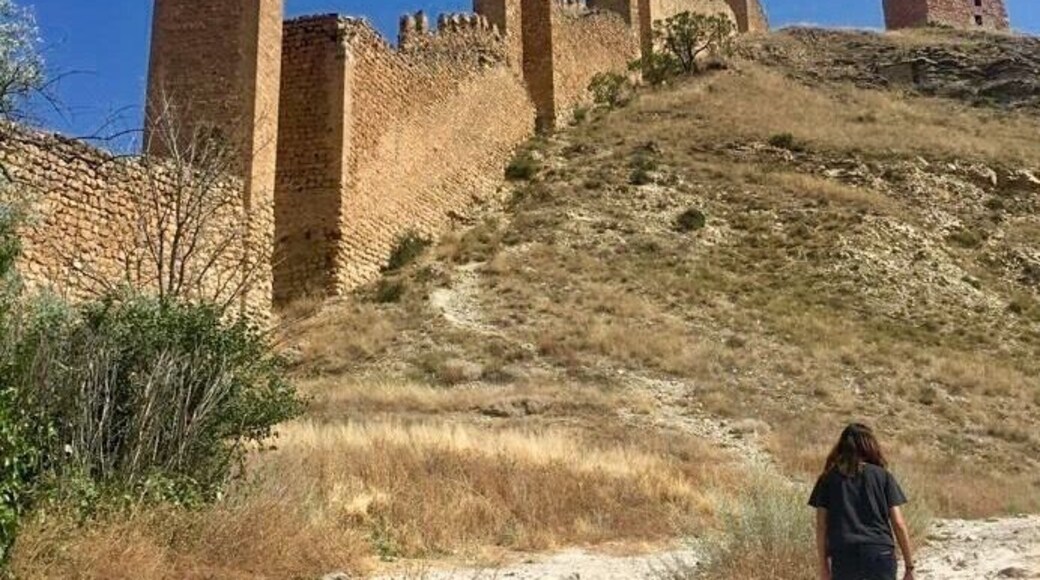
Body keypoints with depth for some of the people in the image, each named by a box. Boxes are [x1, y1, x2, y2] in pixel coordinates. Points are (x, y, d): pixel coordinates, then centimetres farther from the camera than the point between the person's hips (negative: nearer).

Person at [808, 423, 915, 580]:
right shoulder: (883, 476, 7)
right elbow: (898, 524, 3)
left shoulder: (828, 479, 8)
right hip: (880, 554, 0)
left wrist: (824, 567, 11)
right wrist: (909, 567, 8)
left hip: (843, 556, 0)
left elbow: (821, 527, 5)